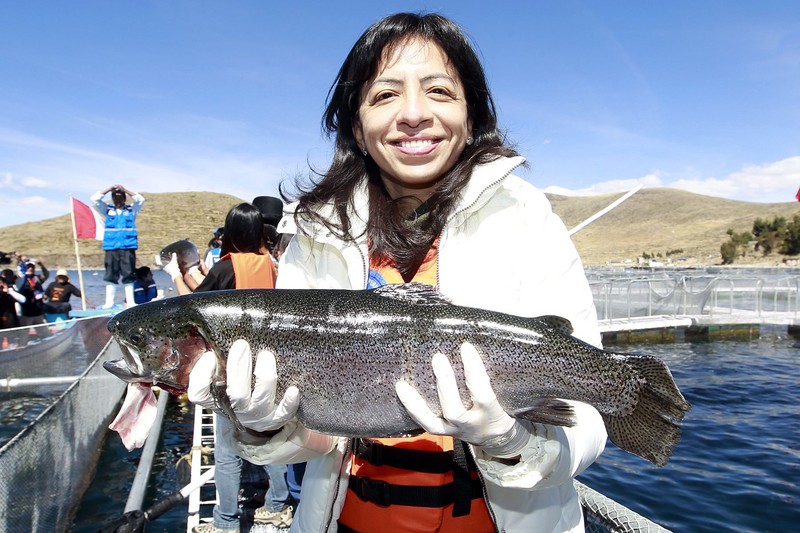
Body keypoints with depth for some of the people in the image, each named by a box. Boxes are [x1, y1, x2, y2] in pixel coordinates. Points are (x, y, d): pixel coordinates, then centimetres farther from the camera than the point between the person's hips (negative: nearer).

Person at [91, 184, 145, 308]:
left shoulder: (131, 210, 12)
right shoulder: (108, 210, 15)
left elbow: (140, 199, -1)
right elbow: (95, 199, 9)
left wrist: (124, 190, 1)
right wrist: (109, 189, 6)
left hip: (128, 248, -1)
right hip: (111, 248, 2)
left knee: (128, 276, -3)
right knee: (110, 276, 2)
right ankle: (109, 302, 6)